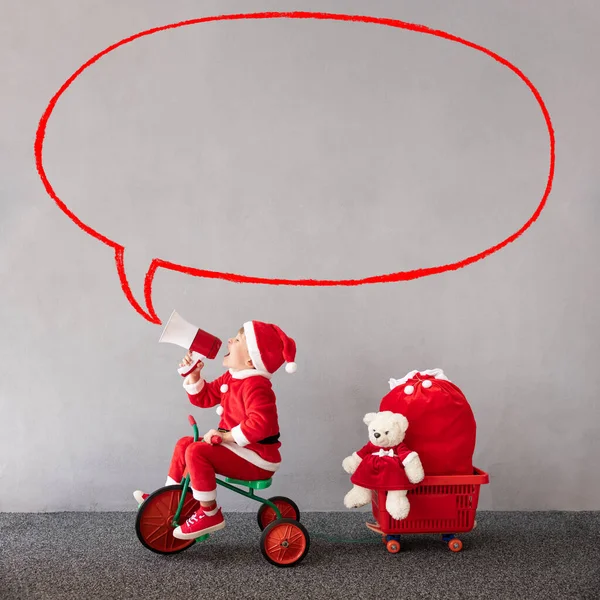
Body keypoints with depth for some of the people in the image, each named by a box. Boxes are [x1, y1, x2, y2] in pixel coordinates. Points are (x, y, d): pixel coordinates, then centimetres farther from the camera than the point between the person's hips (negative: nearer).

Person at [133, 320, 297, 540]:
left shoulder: (255, 386, -24)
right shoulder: (231, 378, 8)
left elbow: (261, 422, -36)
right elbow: (203, 397, 16)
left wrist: (226, 436, -30)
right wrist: (193, 376, -2)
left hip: (256, 458, -11)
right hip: (239, 449, 11)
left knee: (196, 451, -26)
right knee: (184, 443, 15)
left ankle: (210, 513, -16)